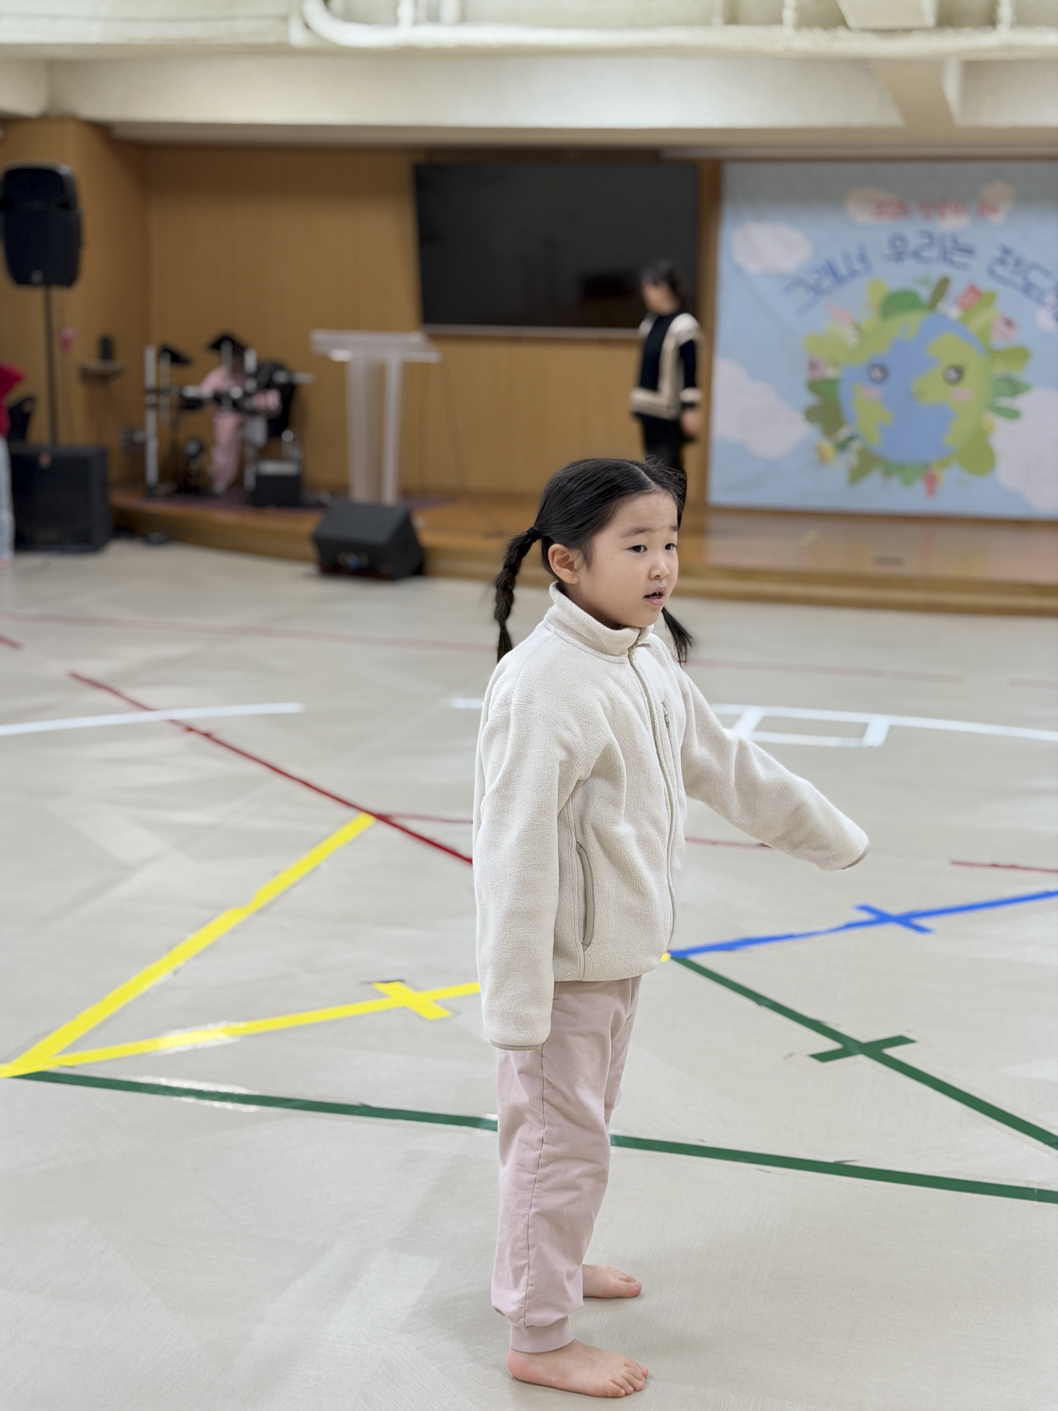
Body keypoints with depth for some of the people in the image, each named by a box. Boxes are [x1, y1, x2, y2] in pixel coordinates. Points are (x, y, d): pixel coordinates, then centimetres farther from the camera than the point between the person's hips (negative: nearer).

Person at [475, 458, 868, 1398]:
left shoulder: (650, 659, 3)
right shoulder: (542, 684, -24)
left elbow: (725, 764, 16)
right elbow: (517, 850, -24)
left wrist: (829, 834, 25)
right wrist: (518, 1002, -23)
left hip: (624, 952, 8)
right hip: (565, 965, -8)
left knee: (585, 1126, 23)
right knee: (561, 1141, 3)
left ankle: (544, 1263, 44)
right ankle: (540, 1339, 20)